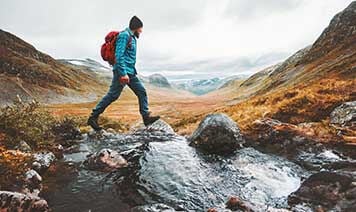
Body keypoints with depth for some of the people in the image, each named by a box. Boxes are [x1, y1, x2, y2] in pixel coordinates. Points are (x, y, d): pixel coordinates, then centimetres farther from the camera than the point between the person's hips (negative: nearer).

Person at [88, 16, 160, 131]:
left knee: (142, 92, 4)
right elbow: (119, 55, -19)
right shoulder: (124, 35, -10)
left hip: (130, 72, 10)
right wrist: (123, 73, -24)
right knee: (112, 95, -6)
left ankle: (146, 117, 7)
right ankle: (93, 117, 4)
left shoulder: (132, 37, 19)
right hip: (122, 71, -10)